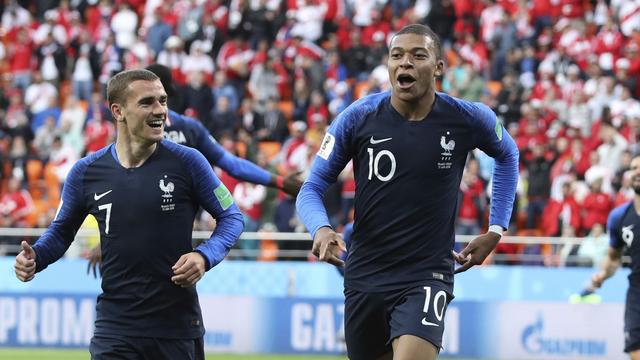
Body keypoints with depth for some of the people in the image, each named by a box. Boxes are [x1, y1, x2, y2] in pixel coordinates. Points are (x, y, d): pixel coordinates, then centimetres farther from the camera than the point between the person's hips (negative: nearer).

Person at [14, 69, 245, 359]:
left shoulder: (187, 162, -4)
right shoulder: (87, 172, 1)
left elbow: (231, 216, 4)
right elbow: (62, 229, 15)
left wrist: (204, 256, -14)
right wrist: (34, 259, -5)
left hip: (178, 327, -1)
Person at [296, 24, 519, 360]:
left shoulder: (467, 119, -6)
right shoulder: (358, 117, -7)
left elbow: (507, 155, 17)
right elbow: (312, 187, 0)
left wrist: (495, 231, 11)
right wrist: (321, 229, -22)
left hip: (427, 276, -2)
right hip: (364, 277, 2)